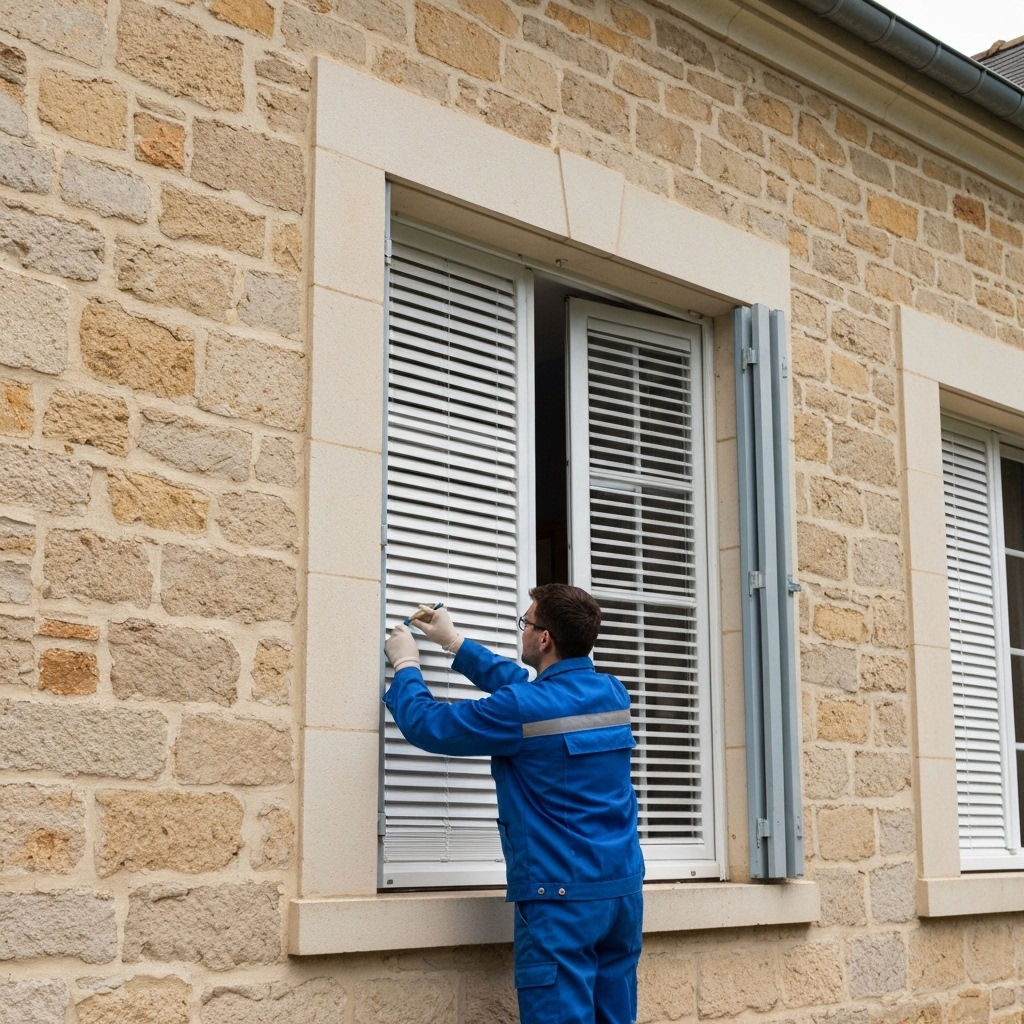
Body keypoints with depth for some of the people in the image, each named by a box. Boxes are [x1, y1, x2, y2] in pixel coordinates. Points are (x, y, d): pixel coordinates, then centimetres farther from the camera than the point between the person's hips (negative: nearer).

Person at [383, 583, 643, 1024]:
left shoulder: (525, 710, -14)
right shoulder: (612, 693, 8)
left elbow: (427, 725, -3)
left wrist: (407, 665, 16)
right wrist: (455, 643, 32)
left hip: (561, 896, -7)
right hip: (623, 888, 7)